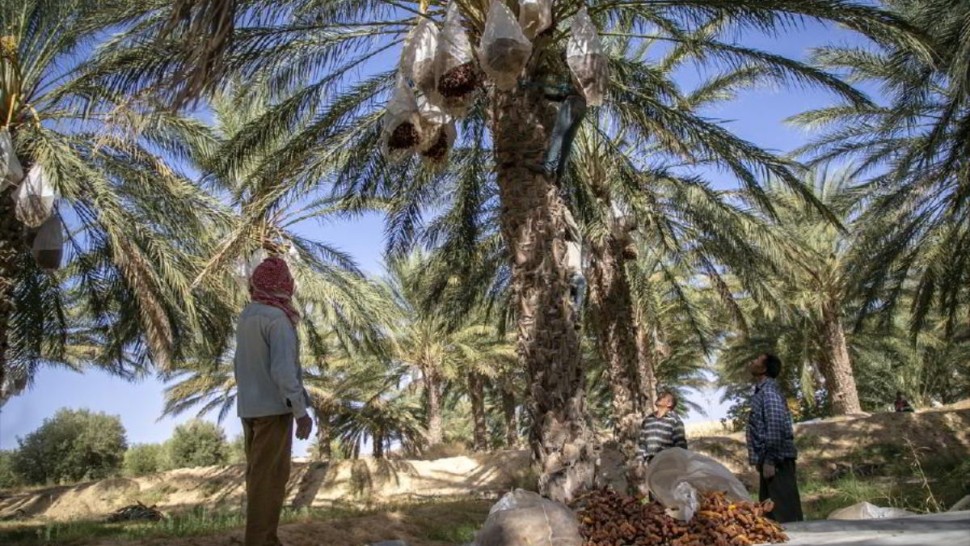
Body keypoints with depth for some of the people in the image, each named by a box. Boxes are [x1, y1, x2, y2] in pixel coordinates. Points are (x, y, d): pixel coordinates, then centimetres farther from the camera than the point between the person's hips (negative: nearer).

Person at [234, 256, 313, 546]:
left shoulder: (247, 316, 10)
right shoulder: (278, 319, -17)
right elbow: (283, 370, -23)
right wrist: (301, 411, -20)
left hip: (249, 407, 9)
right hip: (273, 407, -9)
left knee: (259, 474, 11)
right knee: (270, 476, -5)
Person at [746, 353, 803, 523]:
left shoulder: (768, 391, -12)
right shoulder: (762, 391, 18)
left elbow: (775, 427, -21)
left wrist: (769, 461, -21)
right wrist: (763, 460, 22)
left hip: (777, 460, -10)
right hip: (770, 459, 10)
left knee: (785, 512, -7)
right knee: (769, 510, 13)